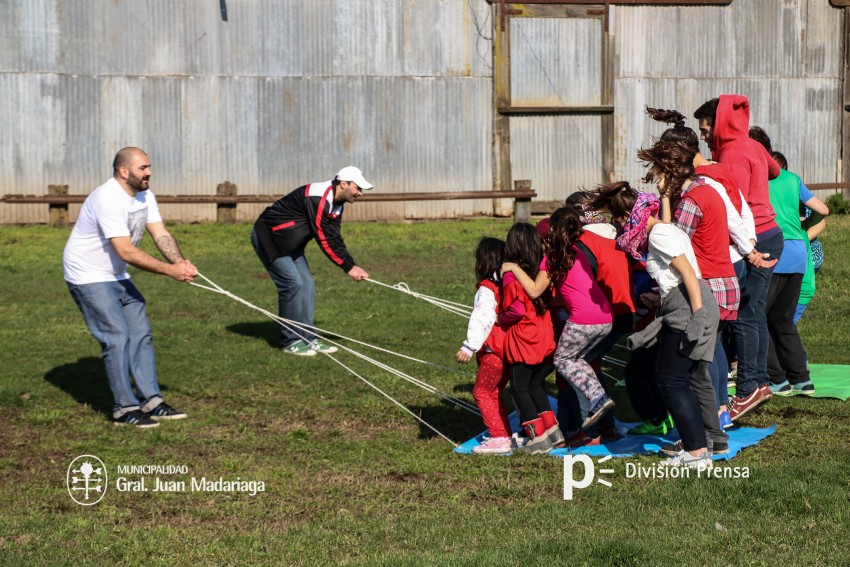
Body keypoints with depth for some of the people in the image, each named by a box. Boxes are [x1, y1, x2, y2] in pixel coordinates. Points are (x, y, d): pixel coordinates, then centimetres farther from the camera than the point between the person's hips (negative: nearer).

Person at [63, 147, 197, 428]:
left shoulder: (144, 196, 2)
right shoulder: (108, 199, -27)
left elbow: (161, 235, -5)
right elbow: (126, 252, -31)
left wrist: (181, 262, -25)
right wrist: (171, 270, -31)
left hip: (116, 276, 9)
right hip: (89, 276, -9)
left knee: (141, 334, 6)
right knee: (117, 337, -12)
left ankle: (150, 401, 11)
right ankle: (125, 409, -6)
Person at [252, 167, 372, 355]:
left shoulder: (336, 204, 5)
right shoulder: (317, 198, -27)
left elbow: (335, 239, 5)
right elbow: (324, 239, -27)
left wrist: (352, 265, -8)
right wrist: (348, 267, -21)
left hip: (289, 242, 10)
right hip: (269, 238, -10)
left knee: (306, 284, 3)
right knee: (293, 283, -14)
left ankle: (307, 337, 8)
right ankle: (291, 341, -7)